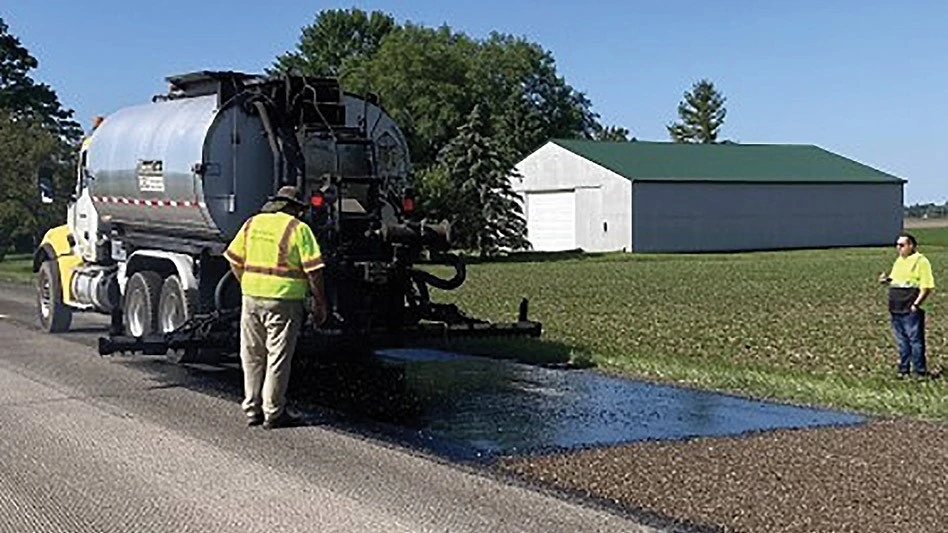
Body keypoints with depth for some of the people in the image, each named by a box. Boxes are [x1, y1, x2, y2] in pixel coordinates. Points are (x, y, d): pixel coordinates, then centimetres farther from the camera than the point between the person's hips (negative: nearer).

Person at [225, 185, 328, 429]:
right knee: (278, 358, 3)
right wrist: (319, 303, -2)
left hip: (251, 299, 5)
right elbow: (313, 270, -9)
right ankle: (273, 413, 9)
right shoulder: (298, 229, -5)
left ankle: (252, 410, 20)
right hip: (284, 301, -5)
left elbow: (235, 261, 11)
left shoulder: (252, 223, 10)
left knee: (253, 357, 14)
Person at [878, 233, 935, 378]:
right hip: (896, 309, 8)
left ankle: (920, 372, 3)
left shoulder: (921, 261, -9)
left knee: (915, 340, -4)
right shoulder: (899, 261, 16)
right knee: (901, 341, 14)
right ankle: (903, 370, 23)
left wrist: (916, 304, -18)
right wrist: (886, 279, 3)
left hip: (911, 310, -8)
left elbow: (927, 286, -13)